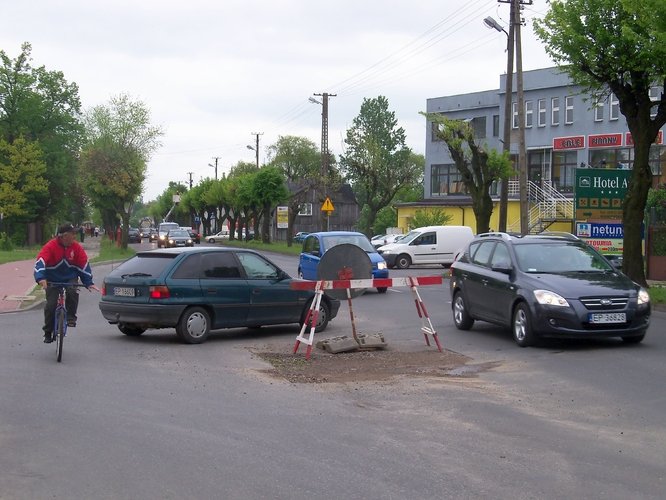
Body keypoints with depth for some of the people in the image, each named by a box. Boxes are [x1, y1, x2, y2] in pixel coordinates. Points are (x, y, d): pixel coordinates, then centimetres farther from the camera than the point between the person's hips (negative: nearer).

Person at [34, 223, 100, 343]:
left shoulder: (76, 247, -7)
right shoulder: (50, 246, -17)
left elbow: (84, 264, -2)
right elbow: (40, 261, -27)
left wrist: (88, 283, -6)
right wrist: (41, 278, -42)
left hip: (70, 278, 2)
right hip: (53, 280, -2)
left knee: (73, 293, -29)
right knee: (51, 305, -9)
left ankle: (71, 317, -7)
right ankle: (48, 332, 9)